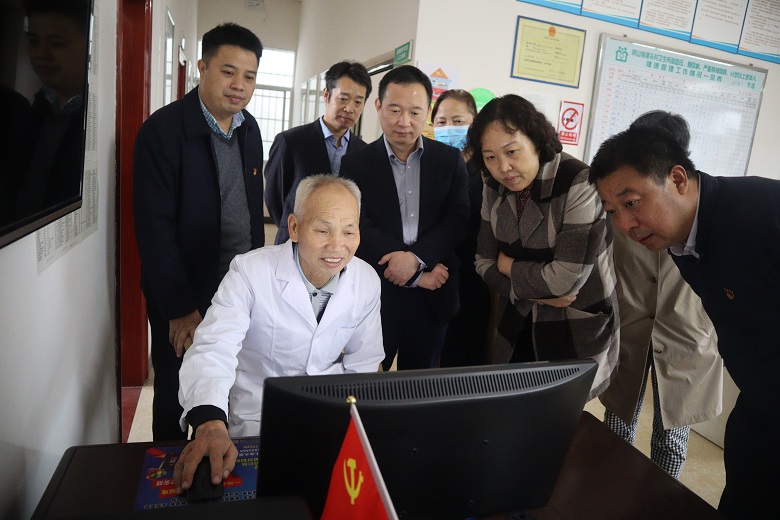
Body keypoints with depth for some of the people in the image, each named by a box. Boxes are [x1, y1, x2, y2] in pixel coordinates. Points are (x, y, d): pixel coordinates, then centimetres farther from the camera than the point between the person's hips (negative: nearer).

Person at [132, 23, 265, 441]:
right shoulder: (163, 130, -14)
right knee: (178, 401, 12)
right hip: (185, 298, -5)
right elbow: (154, 227, -16)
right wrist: (180, 307, -16)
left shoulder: (250, 128, 5)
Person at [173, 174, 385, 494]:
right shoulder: (250, 272, -18)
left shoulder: (368, 281, -6)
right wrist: (210, 424, -44)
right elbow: (212, 352, -26)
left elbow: (361, 365, 6)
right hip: (256, 419, -2)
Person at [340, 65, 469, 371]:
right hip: (376, 294, -2)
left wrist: (416, 257, -19)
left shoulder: (450, 160, 5)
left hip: (433, 296, 2)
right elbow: (362, 230, -8)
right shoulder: (356, 164, -1)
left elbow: (457, 219, -3)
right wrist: (419, 275, -12)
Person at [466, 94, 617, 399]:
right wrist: (535, 292, -16)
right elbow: (485, 263, -1)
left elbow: (566, 279, -27)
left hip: (577, 331, -5)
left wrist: (509, 266, -11)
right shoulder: (495, 189, -3)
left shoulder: (580, 184, -23)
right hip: (519, 325, 5)